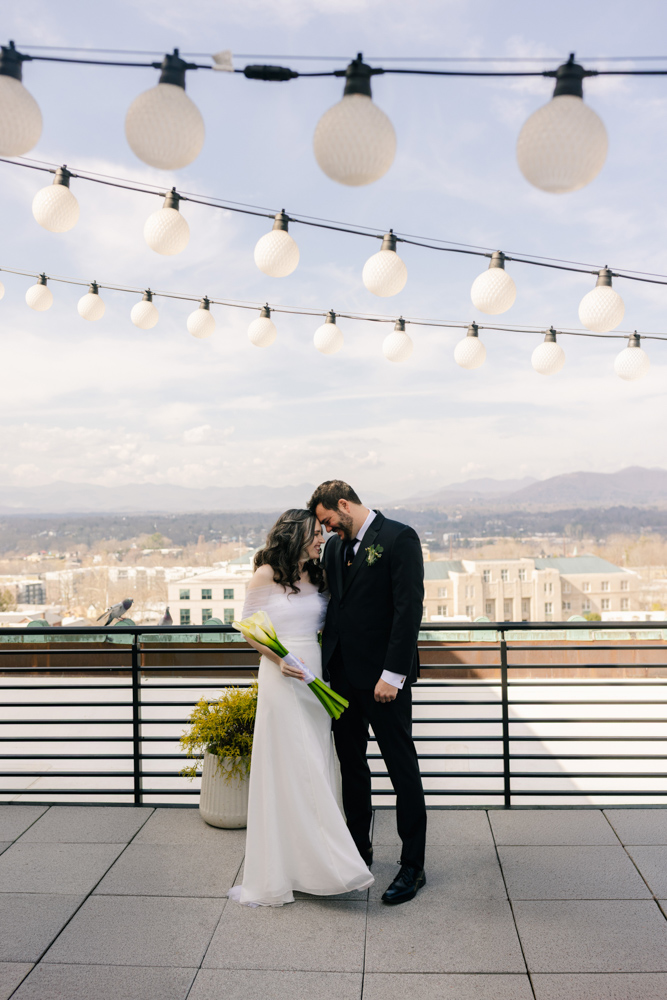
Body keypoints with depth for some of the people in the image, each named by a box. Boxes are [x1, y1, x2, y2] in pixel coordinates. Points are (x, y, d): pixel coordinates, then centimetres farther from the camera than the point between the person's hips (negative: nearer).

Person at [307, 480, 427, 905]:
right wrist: (325, 664, 5)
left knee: (403, 770, 3)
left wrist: (393, 674, -20)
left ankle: (413, 867, 14)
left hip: (383, 677, -7)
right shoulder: (335, 546, 12)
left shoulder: (399, 538, -10)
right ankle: (359, 847, 33)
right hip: (343, 675, 7)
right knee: (351, 765, 17)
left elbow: (409, 608, -16)